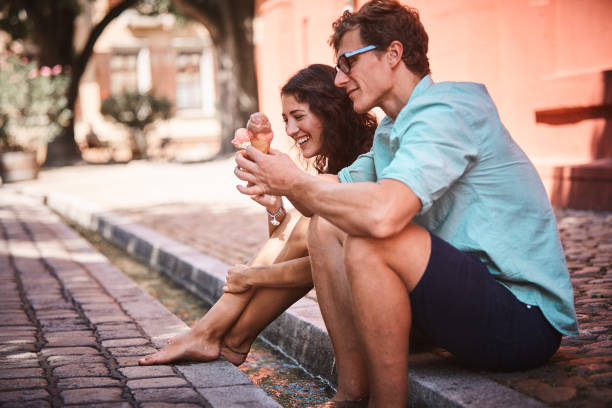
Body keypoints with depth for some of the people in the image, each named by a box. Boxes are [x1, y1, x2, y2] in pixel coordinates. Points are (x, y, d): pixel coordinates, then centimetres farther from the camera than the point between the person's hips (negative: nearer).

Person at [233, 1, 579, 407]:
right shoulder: (392, 131, 14)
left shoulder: (446, 110, -17)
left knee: (366, 243, -29)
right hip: (472, 297, 10)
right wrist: (278, 183, -5)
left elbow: (383, 214, -34)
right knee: (327, 228, 4)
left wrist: (296, 183, -18)